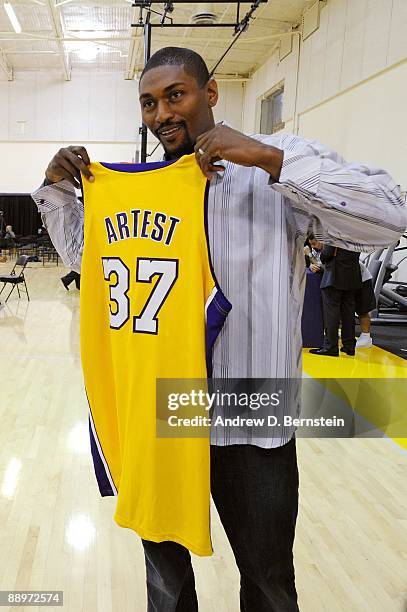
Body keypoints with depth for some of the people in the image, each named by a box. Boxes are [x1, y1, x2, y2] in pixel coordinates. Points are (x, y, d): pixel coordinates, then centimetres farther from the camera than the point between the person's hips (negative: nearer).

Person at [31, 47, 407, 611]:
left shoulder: (277, 163, -7)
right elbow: (83, 254, 19)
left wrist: (270, 158, -25)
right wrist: (57, 187, 3)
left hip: (251, 419, -3)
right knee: (163, 558, 24)